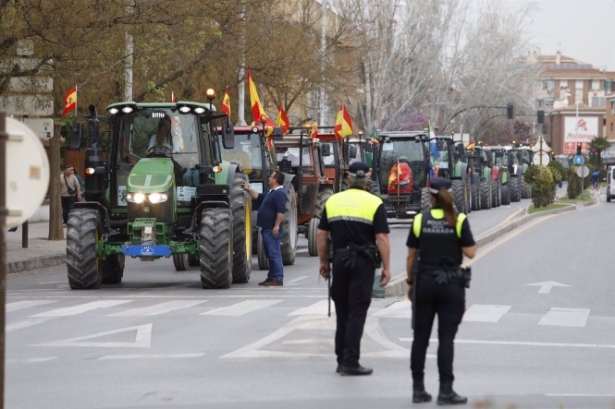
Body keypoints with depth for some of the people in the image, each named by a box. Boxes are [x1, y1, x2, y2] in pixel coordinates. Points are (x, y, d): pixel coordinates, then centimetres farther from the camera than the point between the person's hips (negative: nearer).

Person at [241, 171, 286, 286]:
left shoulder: (279, 193, -15)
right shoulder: (271, 192, 18)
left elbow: (281, 210, -24)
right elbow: (258, 196, 32)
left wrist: (277, 226, -27)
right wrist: (248, 189, 28)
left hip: (272, 230, -11)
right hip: (267, 229, 11)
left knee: (274, 253, -10)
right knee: (270, 254, 14)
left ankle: (278, 279, -11)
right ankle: (271, 277, 19)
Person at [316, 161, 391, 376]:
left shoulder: (332, 202, 5)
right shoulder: (374, 204, -6)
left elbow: (321, 235, 6)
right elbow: (381, 238, -10)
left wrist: (323, 262, 16)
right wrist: (386, 268, -5)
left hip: (340, 260, 3)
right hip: (364, 262, -3)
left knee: (342, 312, 13)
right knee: (357, 312, -3)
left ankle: (342, 360, 16)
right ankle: (350, 362, -7)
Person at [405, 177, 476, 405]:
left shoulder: (420, 221, -1)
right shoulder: (458, 221, -7)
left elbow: (411, 256, 2)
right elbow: (470, 253, -8)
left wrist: (410, 283, 12)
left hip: (425, 283, 2)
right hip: (451, 284, -2)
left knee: (420, 337, 9)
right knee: (446, 338, 0)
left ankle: (418, 389, 12)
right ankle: (445, 390, -3)